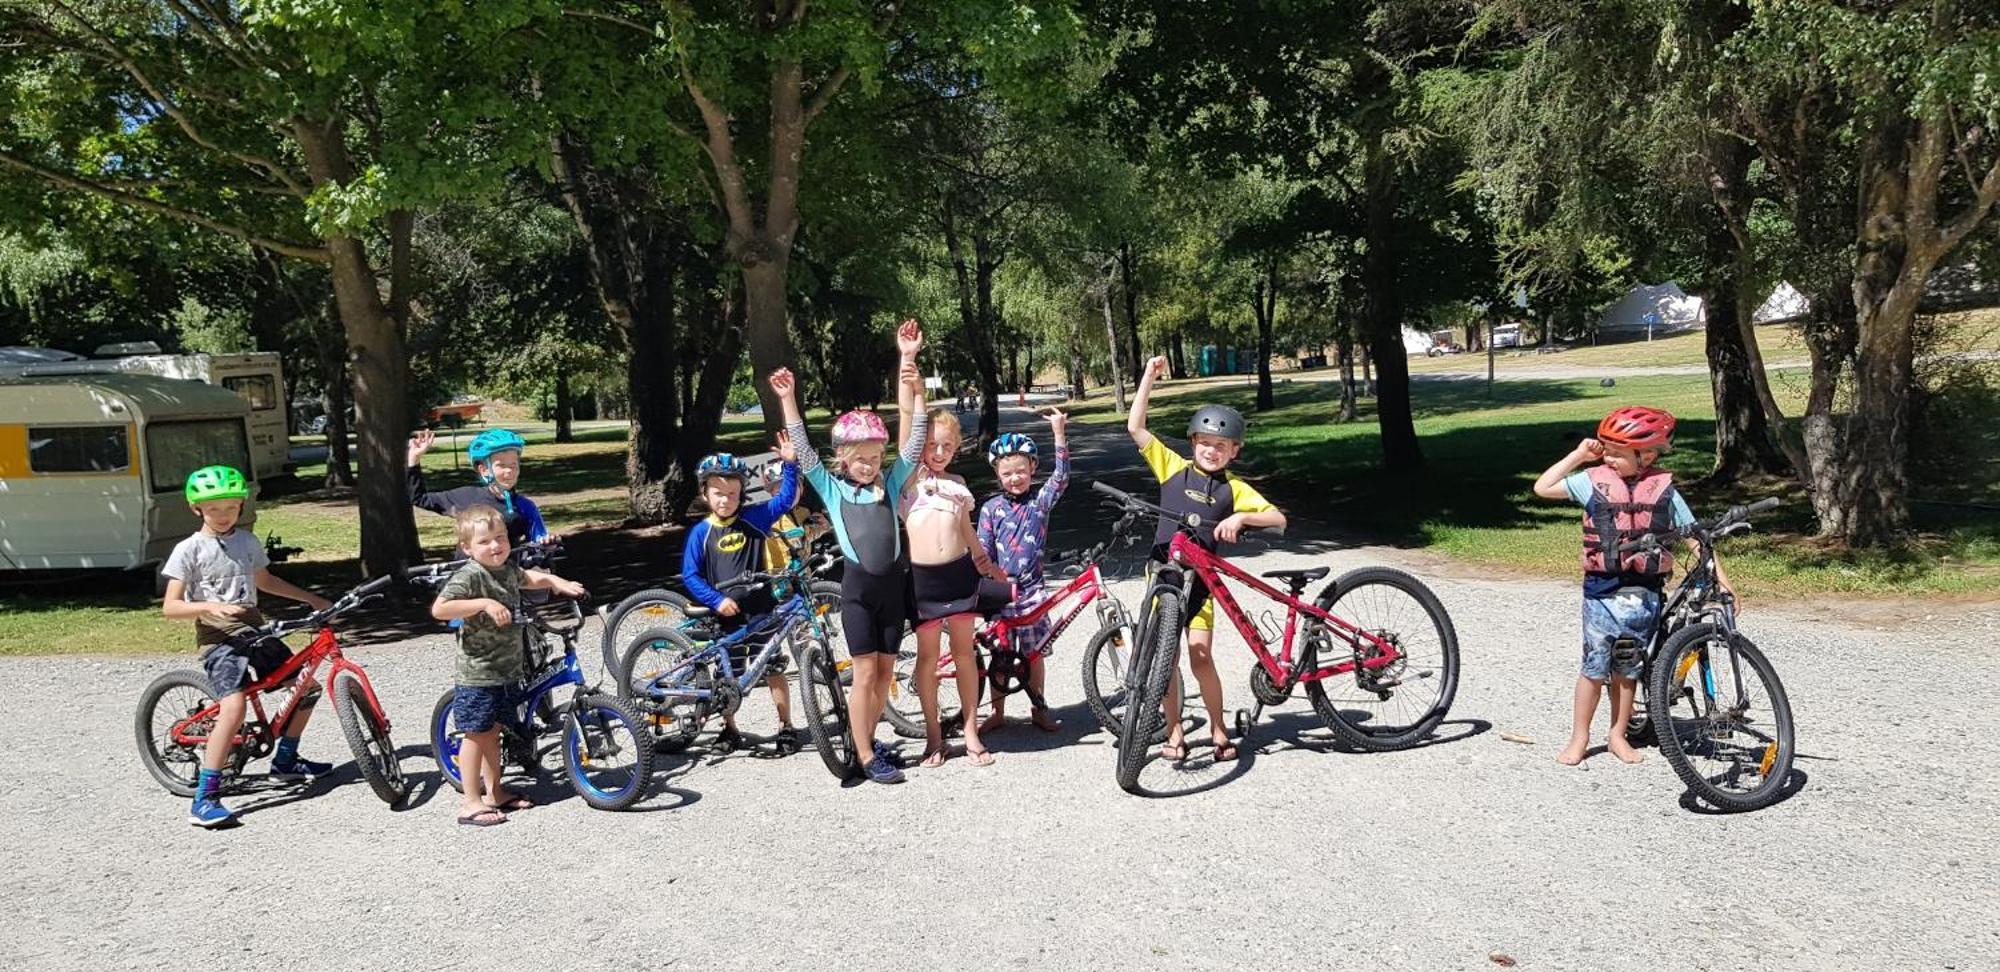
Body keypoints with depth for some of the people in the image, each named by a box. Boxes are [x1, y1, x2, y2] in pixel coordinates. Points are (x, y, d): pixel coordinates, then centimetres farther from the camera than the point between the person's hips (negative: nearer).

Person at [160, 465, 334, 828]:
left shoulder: (247, 542, 11)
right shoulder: (190, 549, -6)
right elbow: (170, 607, -11)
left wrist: (310, 598, 27)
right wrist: (211, 607, -27)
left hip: (254, 631, 7)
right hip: (219, 638, -7)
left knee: (308, 686, 6)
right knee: (234, 706, -27)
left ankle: (285, 760, 28)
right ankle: (204, 800, -23)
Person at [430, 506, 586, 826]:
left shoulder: (508, 570, 8)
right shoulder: (470, 576, -17)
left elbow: (529, 578, 30)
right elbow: (439, 609, -29)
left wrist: (557, 582, 12)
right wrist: (484, 603, -33)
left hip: (507, 670, 8)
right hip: (477, 673, -8)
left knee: (492, 731, 18)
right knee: (476, 734, 0)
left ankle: (494, 792, 28)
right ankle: (471, 802, 7)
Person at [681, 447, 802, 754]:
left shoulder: (754, 518, 0)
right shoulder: (700, 533, -3)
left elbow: (785, 498, -2)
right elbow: (690, 576, -3)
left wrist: (790, 464, -14)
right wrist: (717, 600, -13)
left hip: (760, 608, 0)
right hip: (725, 613, 0)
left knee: (773, 669, 3)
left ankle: (786, 726, 14)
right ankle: (729, 729, 25)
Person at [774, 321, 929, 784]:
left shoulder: (889, 484, 7)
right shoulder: (833, 489, 4)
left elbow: (914, 440, 1)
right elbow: (803, 452, -4)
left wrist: (910, 364, -5)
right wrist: (788, 400, -14)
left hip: (893, 583, 3)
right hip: (858, 586, -3)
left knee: (886, 671, 9)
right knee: (864, 671, -1)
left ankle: (869, 739, 26)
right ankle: (866, 757, 7)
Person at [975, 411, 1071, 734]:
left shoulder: (1040, 500, 0)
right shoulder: (991, 508, 0)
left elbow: (1061, 477, -15)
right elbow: (983, 552, 1)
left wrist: (1059, 434, -24)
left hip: (1030, 588, 0)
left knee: (1035, 653, 6)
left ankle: (1039, 710, 19)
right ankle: (998, 713, 19)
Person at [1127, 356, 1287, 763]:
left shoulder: (1234, 489, 1)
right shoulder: (1174, 468, 2)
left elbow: (1278, 518, -7)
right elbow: (1135, 427, -3)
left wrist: (1241, 517, -24)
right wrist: (1149, 376, -6)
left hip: (1200, 580, -1)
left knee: (1200, 657, -5)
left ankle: (1218, 730, 12)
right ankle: (1174, 731, 16)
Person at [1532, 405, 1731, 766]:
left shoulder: (1663, 490, 0)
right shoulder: (1595, 480, -1)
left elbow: (1694, 539, 6)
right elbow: (1543, 488, -1)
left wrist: (1721, 579, 2)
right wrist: (1578, 455, -5)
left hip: (1644, 593, 1)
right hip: (1602, 590, -1)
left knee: (1627, 669, 11)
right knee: (1595, 667, 0)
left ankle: (1618, 736, 25)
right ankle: (1579, 739, 11)